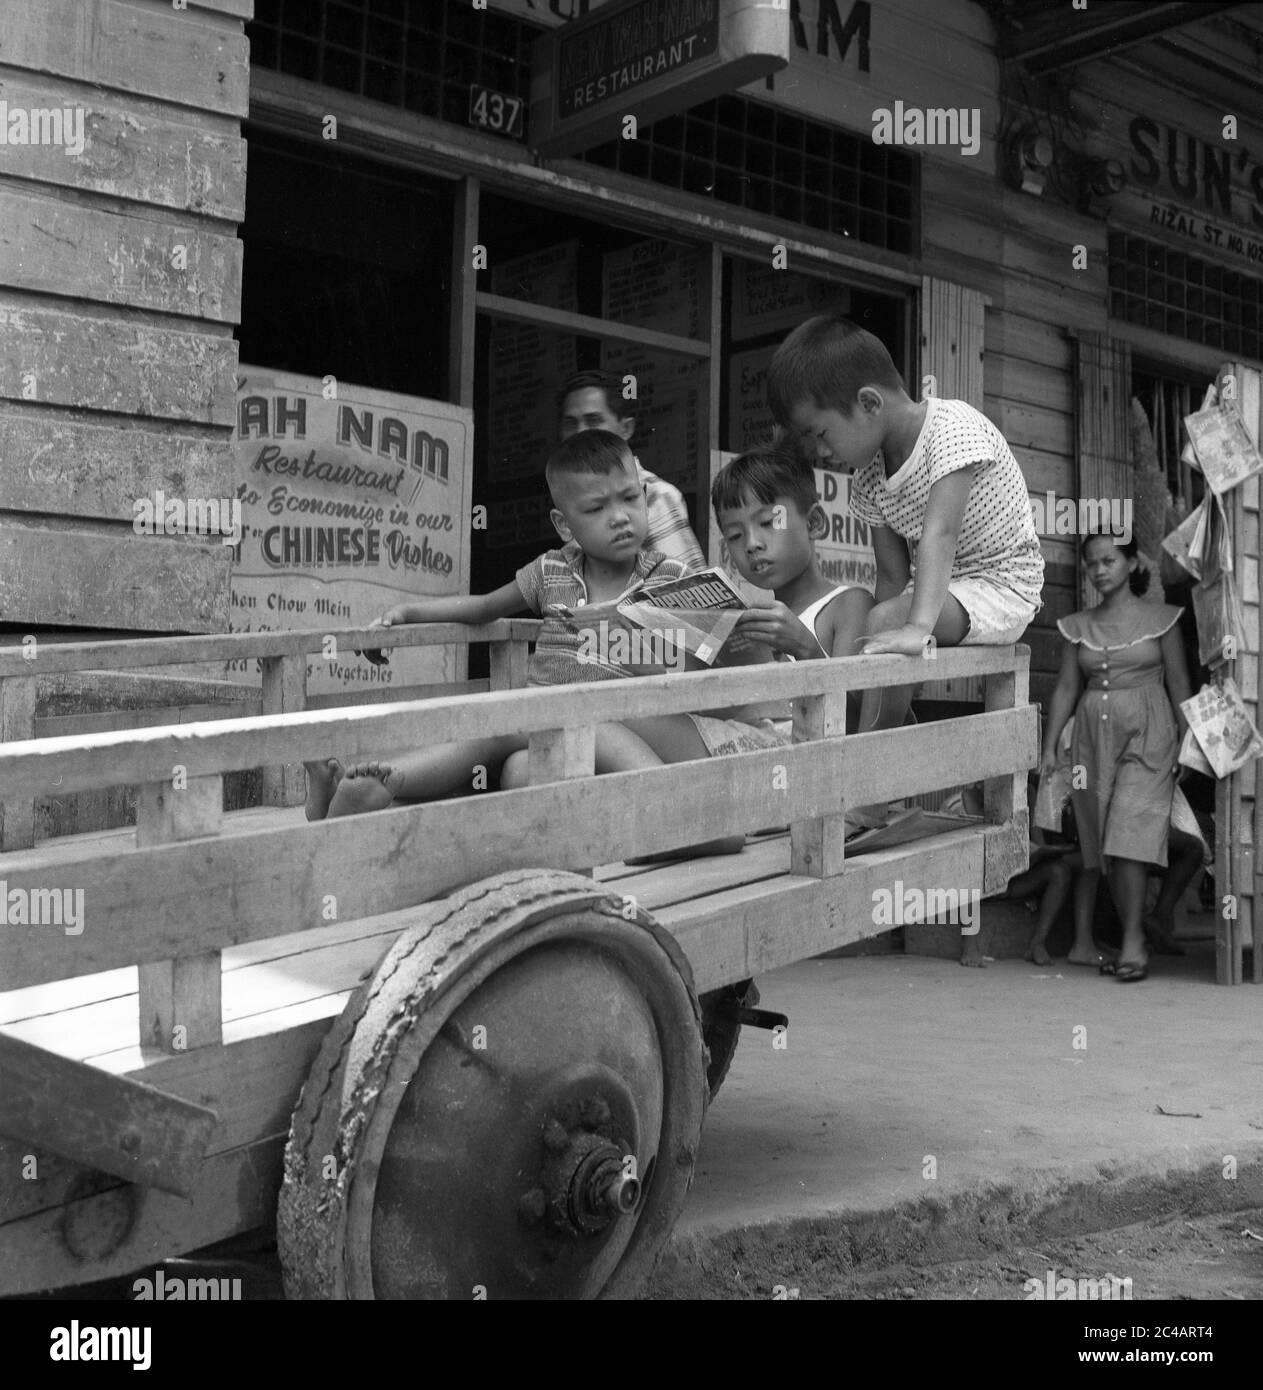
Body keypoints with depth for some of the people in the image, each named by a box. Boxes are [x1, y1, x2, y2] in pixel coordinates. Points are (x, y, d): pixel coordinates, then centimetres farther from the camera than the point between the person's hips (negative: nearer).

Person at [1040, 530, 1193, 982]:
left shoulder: (1158, 619, 3)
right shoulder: (1078, 626, 11)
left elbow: (1179, 686, 3)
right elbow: (1066, 688, 10)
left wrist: (1187, 744, -2)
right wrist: (1049, 747, 3)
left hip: (1147, 733, -4)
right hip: (1093, 736, 4)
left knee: (1129, 835, -15)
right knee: (1100, 844, 2)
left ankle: (1133, 942, -13)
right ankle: (1134, 943, 10)